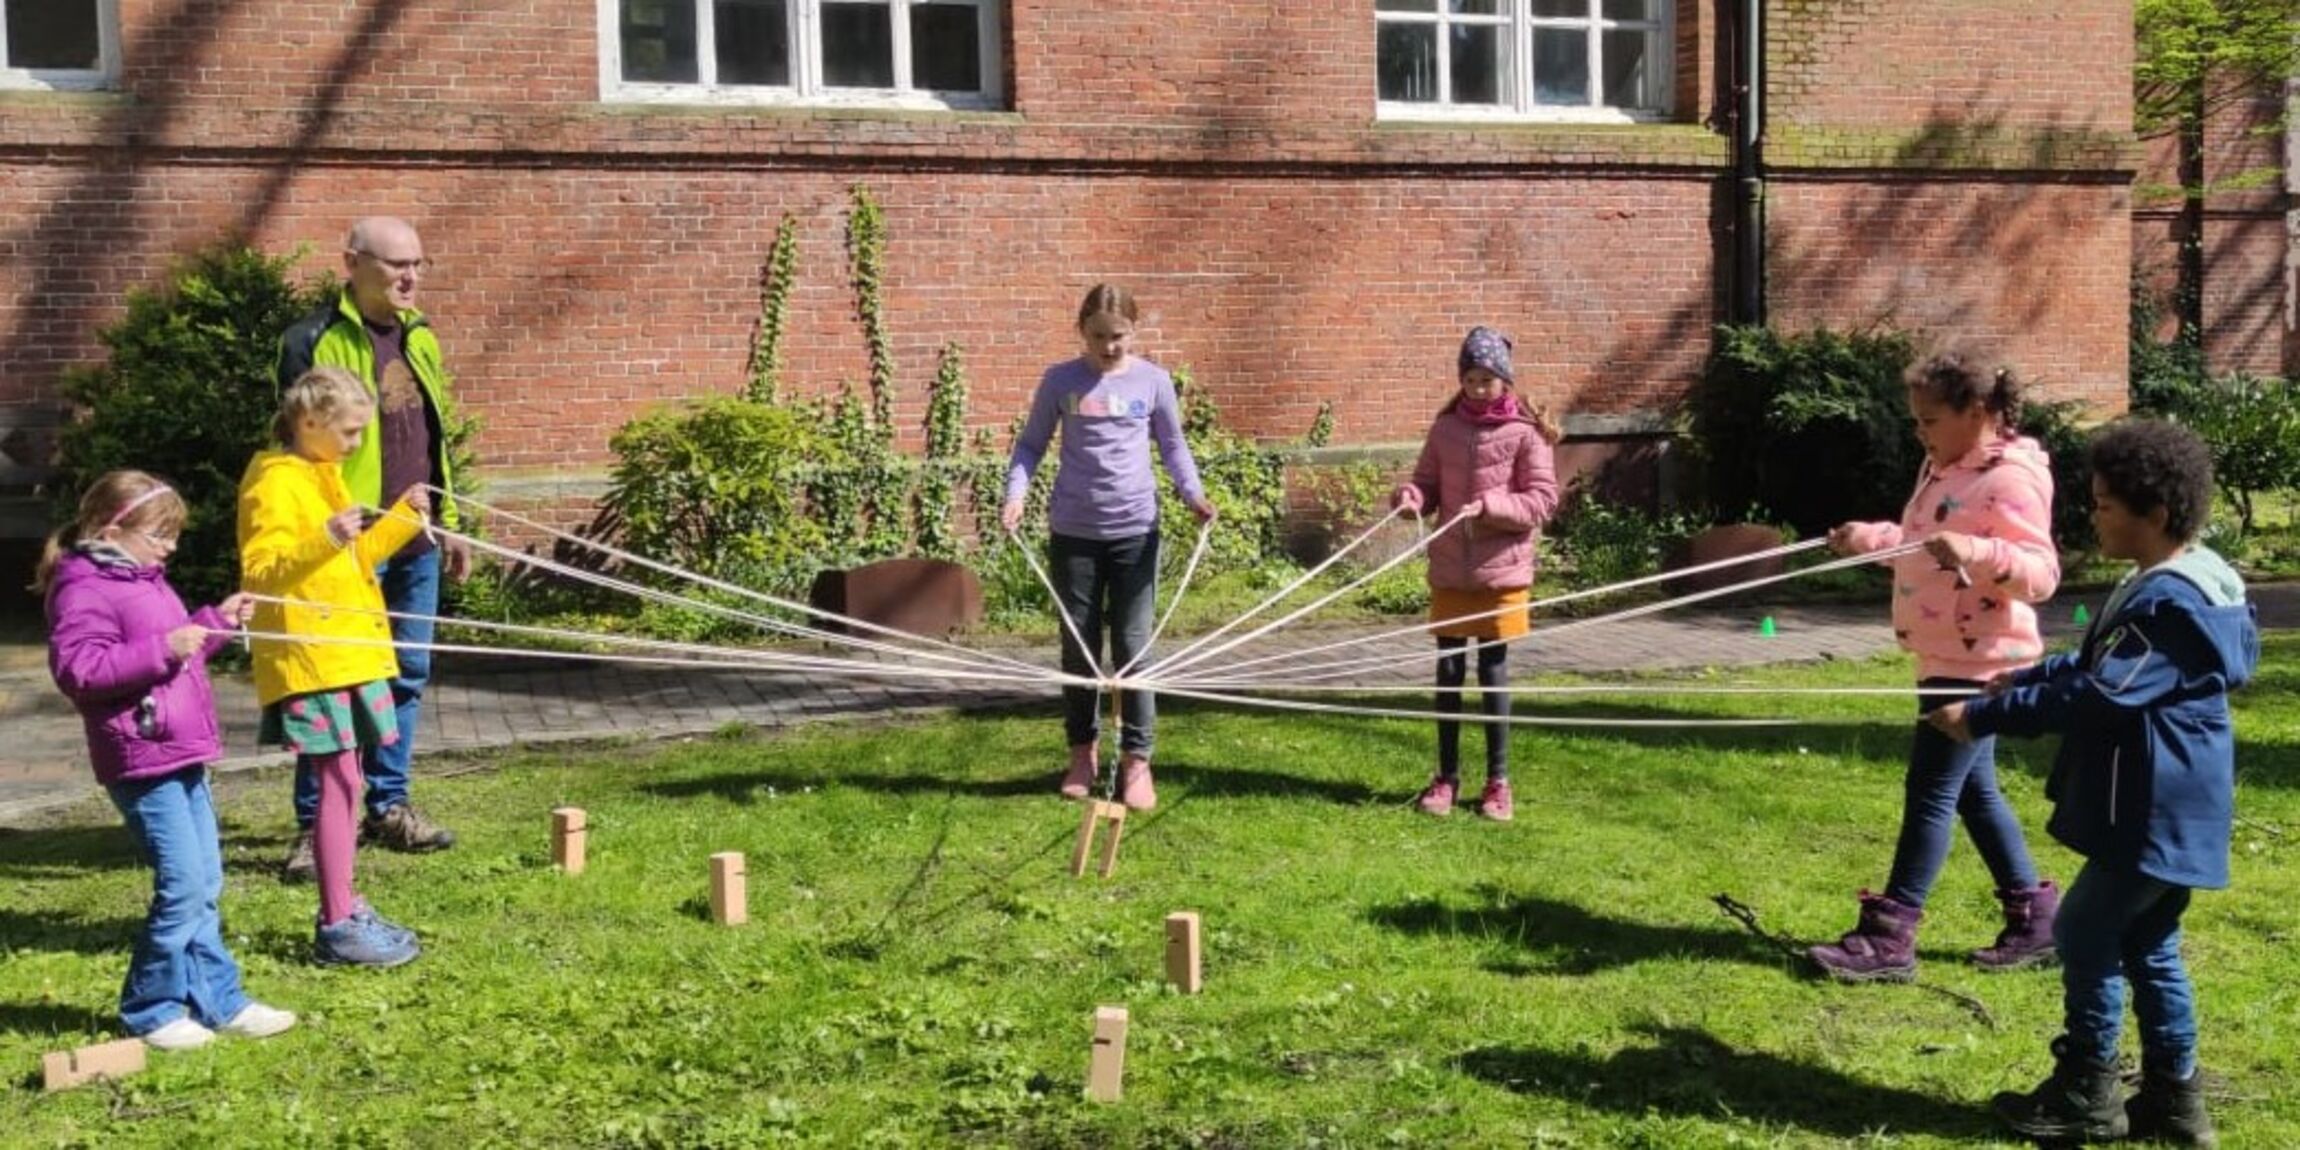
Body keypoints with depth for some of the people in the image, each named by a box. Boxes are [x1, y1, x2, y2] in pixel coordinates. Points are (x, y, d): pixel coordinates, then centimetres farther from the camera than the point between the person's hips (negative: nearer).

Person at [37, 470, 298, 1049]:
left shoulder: (143, 580, 18)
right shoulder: (84, 590, -12)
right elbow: (77, 669, -23)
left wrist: (217, 622, 17)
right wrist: (162, 648, -26)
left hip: (183, 756, 10)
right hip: (143, 763, -10)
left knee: (205, 886, 12)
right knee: (183, 887, -9)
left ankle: (219, 1001, 20)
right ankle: (151, 1011, 6)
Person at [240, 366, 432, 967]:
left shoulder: (326, 477, 19)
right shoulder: (275, 483, -10)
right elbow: (261, 570, -17)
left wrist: (402, 519, 14)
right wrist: (325, 540, -30)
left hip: (349, 652, 9)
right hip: (310, 658, -9)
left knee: (344, 781, 11)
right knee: (338, 781, -9)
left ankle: (343, 908, 19)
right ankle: (337, 925, -4)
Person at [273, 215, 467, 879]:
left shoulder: (419, 337, 13)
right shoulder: (315, 342, -9)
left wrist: (450, 521, 19)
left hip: (417, 544, 7)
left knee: (409, 674, 13)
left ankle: (388, 806, 25)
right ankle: (315, 825, 6)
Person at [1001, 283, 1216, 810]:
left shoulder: (1153, 381, 1)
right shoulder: (1060, 381, 0)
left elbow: (1173, 445, 10)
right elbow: (1031, 444, 6)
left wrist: (1193, 493, -6)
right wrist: (1015, 494, -11)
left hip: (1135, 531, -1)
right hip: (1073, 531, 1)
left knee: (1132, 646, 1)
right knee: (1078, 647, 9)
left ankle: (1136, 759, 9)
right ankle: (1083, 751, 24)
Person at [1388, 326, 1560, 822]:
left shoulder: (1525, 432, -5)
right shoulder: (1446, 428, 5)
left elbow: (1542, 499, -7)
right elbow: (1427, 482, 9)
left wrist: (1488, 505, -20)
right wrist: (1410, 497, -14)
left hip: (1501, 570, -3)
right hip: (1449, 569, 3)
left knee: (1493, 672, 4)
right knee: (1449, 671, 7)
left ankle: (1498, 781, 15)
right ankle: (1446, 776, 18)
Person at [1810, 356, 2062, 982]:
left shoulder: (2011, 480, -18)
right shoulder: (1942, 470, 12)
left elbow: (2041, 573, -24)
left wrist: (1975, 553, -39)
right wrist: (1870, 537, 10)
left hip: (1980, 663, -10)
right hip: (1944, 659, 10)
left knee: (1930, 791, -6)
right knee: (1973, 789, 16)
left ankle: (1889, 937, -2)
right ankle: (2034, 915, 27)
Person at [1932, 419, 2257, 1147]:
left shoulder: (2170, 602, -23)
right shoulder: (2171, 586, 11)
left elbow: (2099, 695, -25)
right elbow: (2100, 664, 23)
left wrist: (1985, 716, -21)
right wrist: (2026, 677, 12)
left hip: (2158, 815, -10)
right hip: (2161, 811, 10)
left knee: (2087, 936, -1)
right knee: (2147, 948, 15)